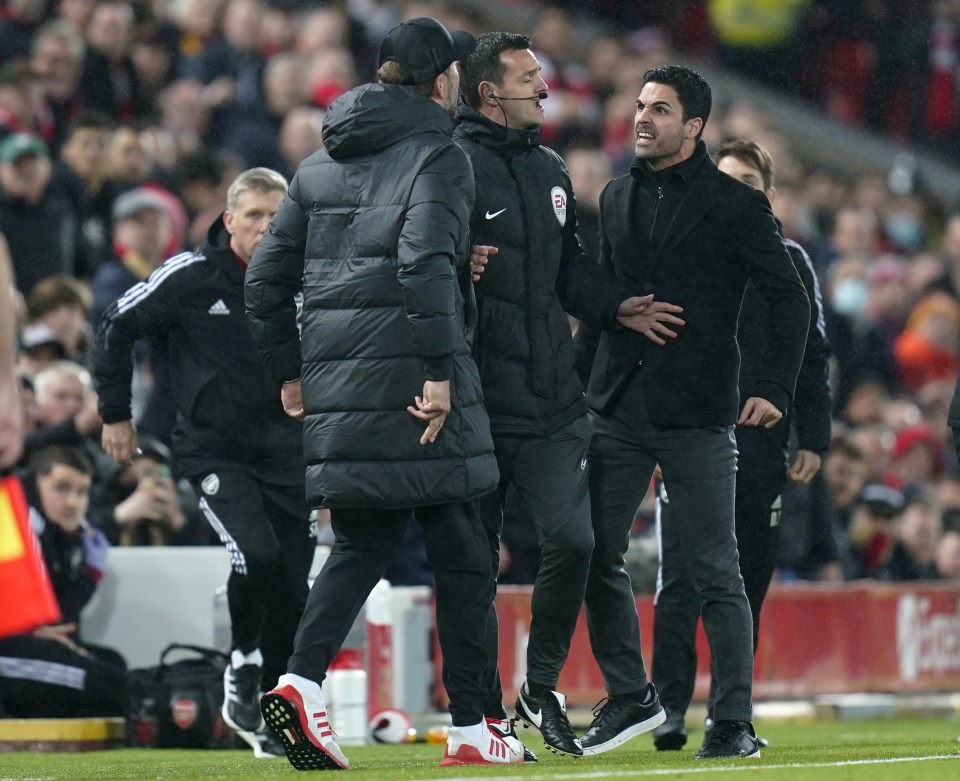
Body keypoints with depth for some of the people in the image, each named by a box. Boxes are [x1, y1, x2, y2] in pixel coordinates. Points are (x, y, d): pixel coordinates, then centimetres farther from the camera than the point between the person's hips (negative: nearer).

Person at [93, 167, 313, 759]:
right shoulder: (191, 277, -8)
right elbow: (116, 329, 2)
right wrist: (116, 415, 5)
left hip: (285, 452, 4)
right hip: (213, 449, -4)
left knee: (292, 587, 1)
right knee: (256, 554, -25)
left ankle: (270, 715, 16)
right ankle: (243, 662, 1)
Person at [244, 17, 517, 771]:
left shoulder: (320, 165, 15)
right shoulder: (438, 156, -5)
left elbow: (266, 278, 14)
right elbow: (424, 261, -21)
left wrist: (290, 370, 22)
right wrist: (439, 370, -19)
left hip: (334, 377, 6)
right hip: (407, 375, -6)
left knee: (362, 544, 12)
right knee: (460, 553, 4)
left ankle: (301, 681, -11)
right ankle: (470, 729, 6)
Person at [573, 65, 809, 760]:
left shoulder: (736, 204, -2)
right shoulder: (618, 199, 13)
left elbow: (789, 300, -1)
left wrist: (774, 388, -10)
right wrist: (578, 377, 13)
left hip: (697, 415, -5)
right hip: (617, 411, 5)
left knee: (715, 572, -4)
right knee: (597, 559, 3)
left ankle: (735, 721, 1)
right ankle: (629, 696, 17)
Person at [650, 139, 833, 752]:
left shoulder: (789, 263, 11)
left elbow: (812, 356, 11)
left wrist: (813, 440, 3)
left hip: (761, 444, 2)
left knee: (747, 582, 4)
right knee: (681, 580, -10)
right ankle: (670, 710, -11)